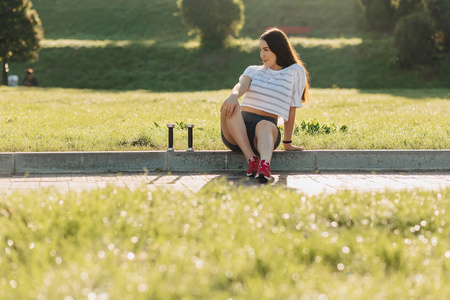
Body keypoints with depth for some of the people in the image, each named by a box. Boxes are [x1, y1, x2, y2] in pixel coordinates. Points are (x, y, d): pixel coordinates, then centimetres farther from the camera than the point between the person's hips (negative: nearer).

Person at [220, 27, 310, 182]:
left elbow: (291, 110, 12)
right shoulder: (253, 70, 21)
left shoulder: (295, 71, 13)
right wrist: (234, 95, -29)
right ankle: (251, 160, -44)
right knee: (229, 105, -32)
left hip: (268, 126, -3)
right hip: (240, 126, 3)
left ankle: (265, 165, -71)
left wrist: (287, 143, 13)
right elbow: (242, 85, -4)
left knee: (265, 126, -40)